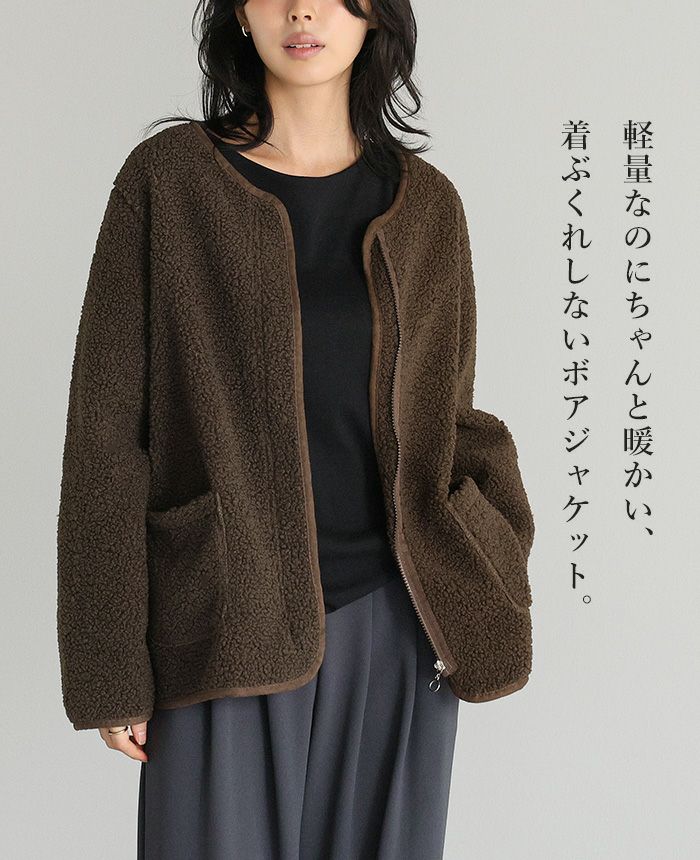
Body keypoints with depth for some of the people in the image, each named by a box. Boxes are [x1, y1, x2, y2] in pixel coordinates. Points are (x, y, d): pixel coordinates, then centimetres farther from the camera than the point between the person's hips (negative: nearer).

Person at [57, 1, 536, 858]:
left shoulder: (425, 203, 5)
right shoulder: (166, 177, -2)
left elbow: (450, 419, 12)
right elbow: (107, 432, -4)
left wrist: (489, 588, -5)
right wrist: (111, 669, -6)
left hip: (391, 622, 3)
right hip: (227, 630, -2)